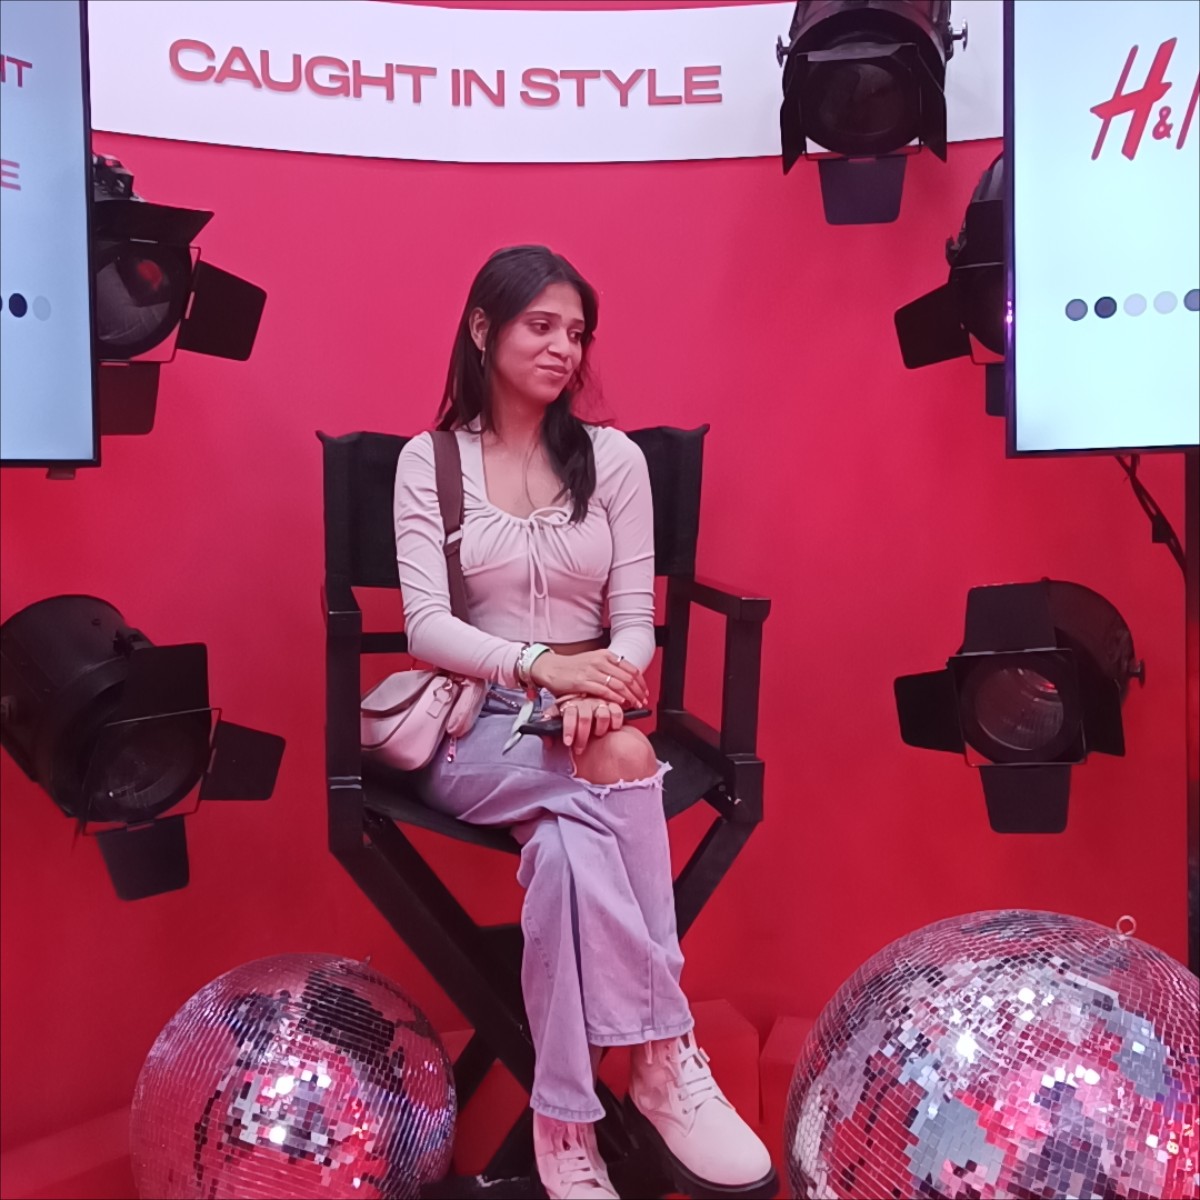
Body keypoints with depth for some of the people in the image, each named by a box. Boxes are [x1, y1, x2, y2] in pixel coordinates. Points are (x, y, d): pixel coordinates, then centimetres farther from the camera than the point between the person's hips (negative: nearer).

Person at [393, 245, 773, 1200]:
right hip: (476, 726, -1)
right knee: (621, 763, -33)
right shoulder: (428, 461, 3)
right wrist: (540, 666, -25)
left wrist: (597, 690, -22)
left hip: (586, 717, 2)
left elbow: (636, 621, 1)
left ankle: (566, 1120, -22)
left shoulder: (614, 457, 7)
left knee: (564, 834, -33)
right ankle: (666, 1054, -23)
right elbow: (426, 626, -8)